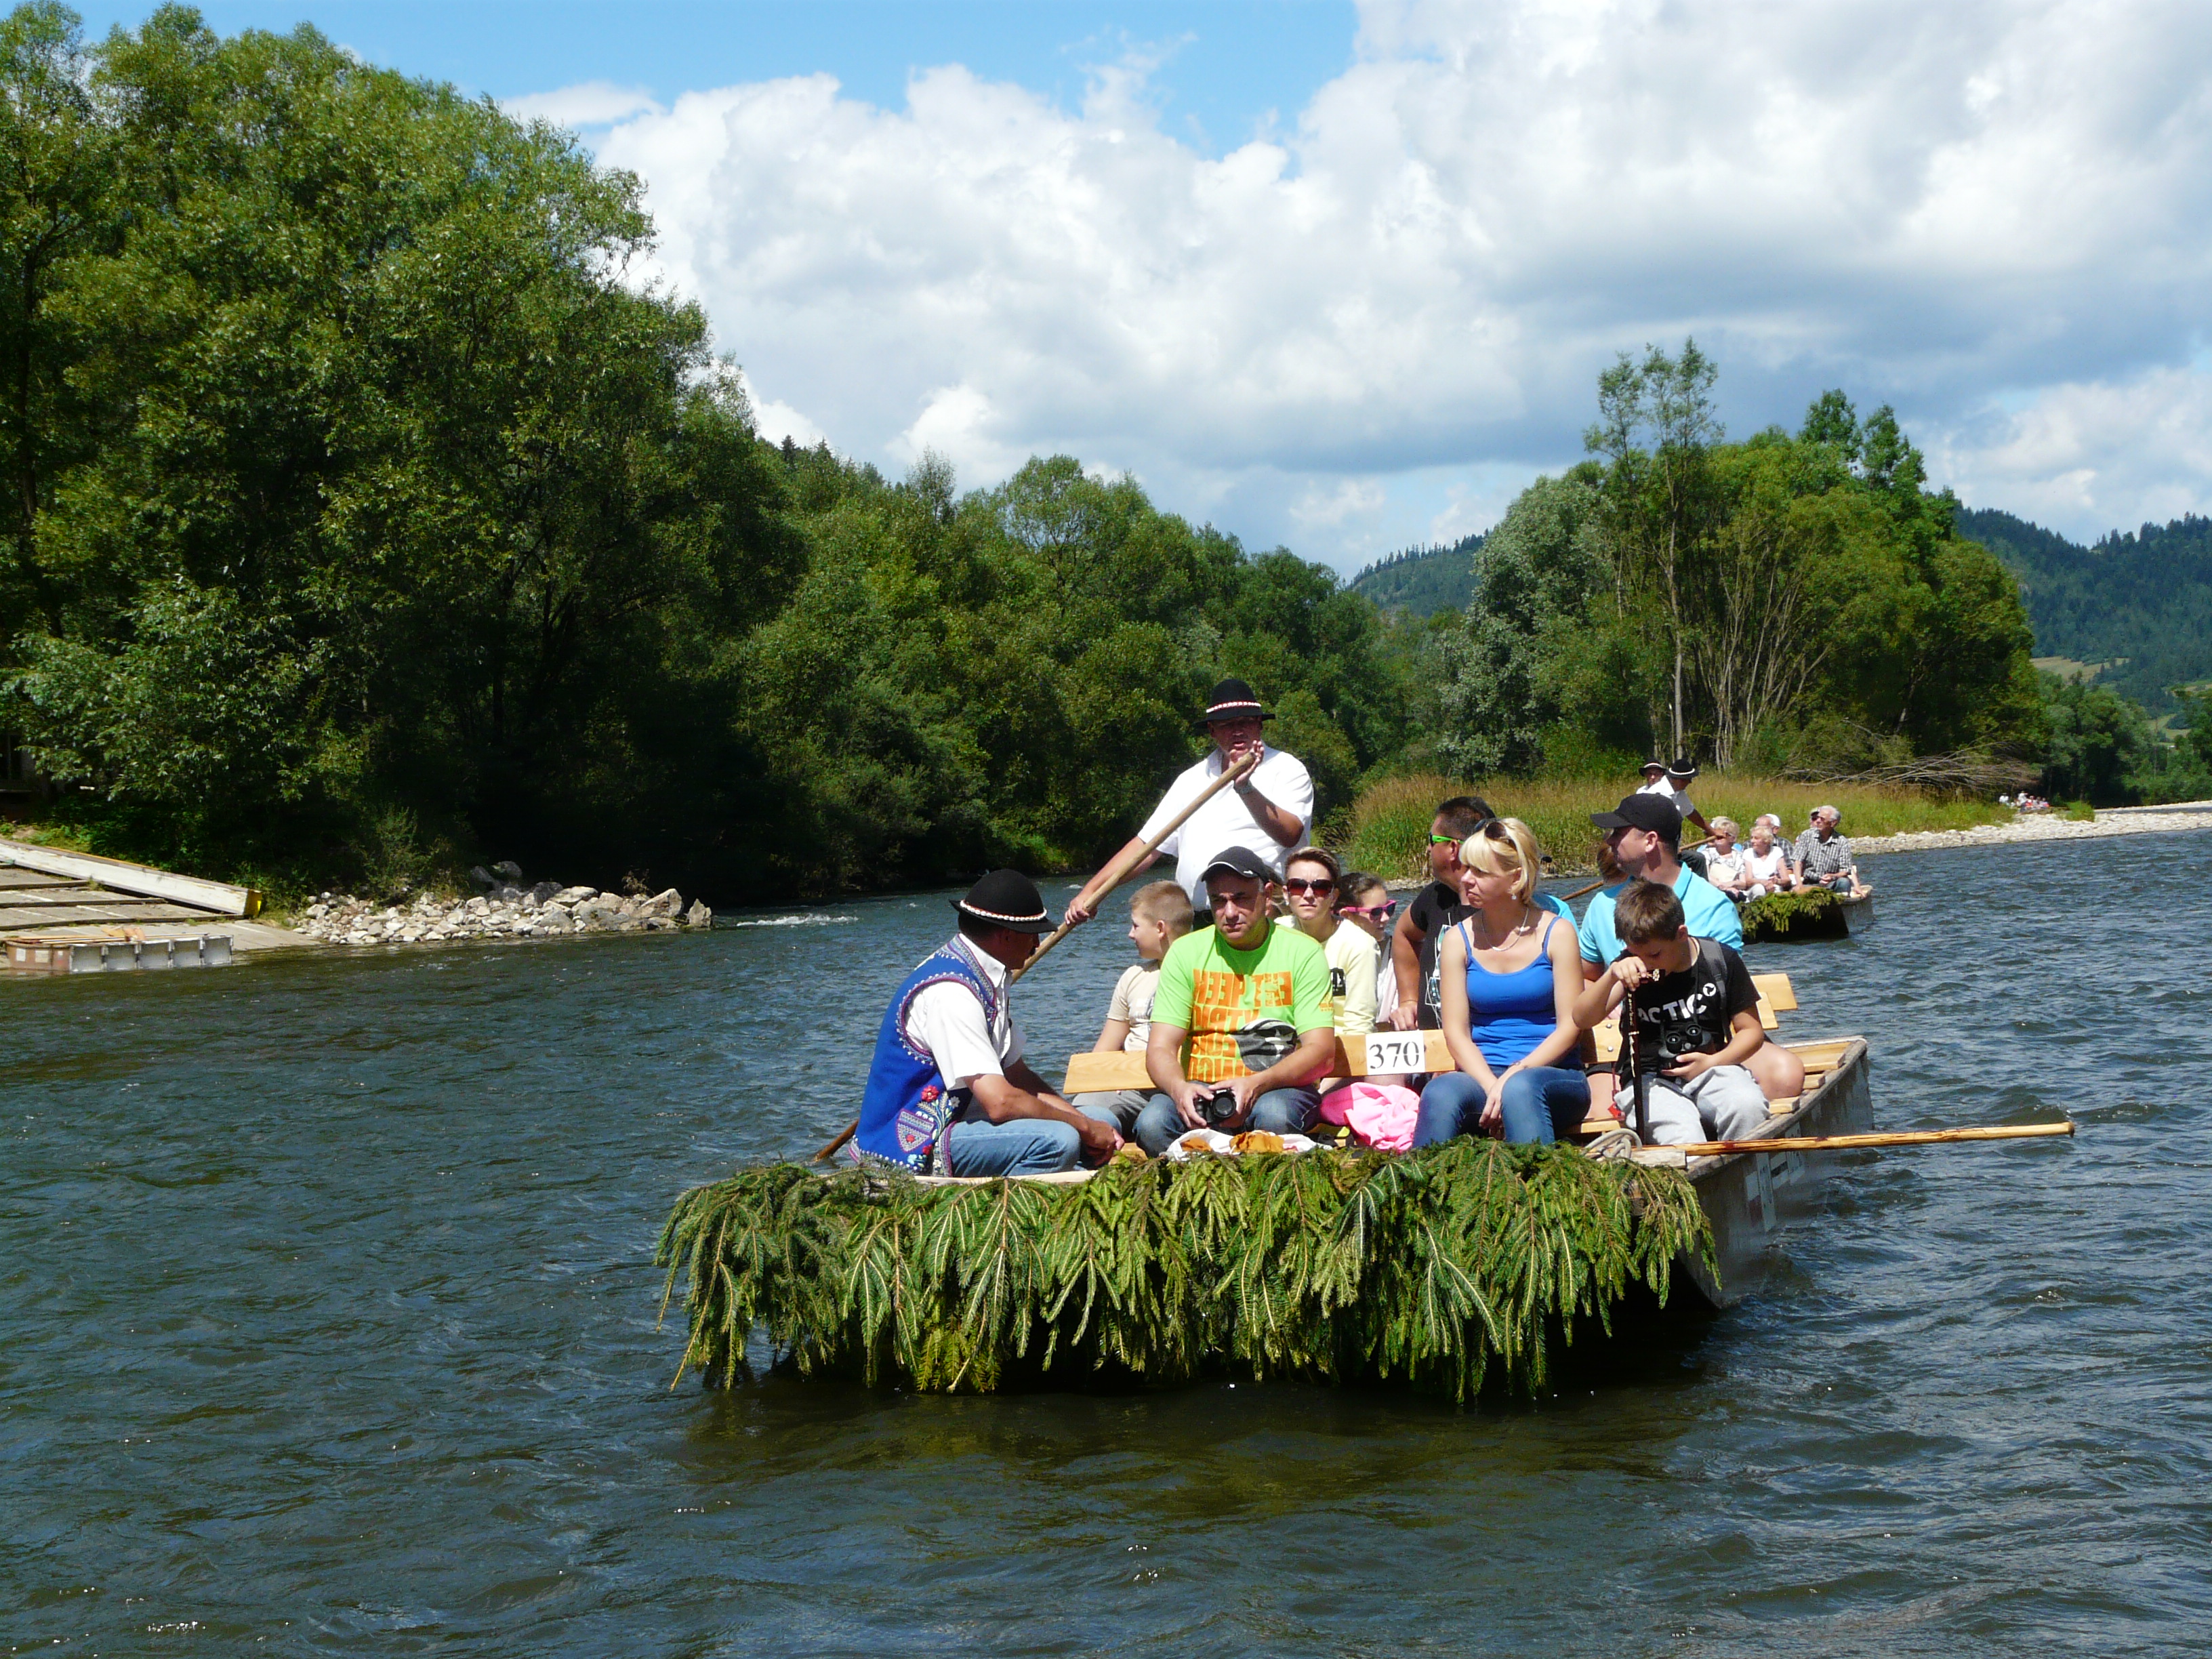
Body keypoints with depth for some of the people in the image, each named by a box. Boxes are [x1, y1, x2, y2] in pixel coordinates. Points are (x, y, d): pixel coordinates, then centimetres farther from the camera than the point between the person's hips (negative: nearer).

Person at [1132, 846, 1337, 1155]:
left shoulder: (1303, 952, 1)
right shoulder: (1186, 952, 5)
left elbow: (1320, 1049, -8)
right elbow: (1160, 1048, -1)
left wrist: (1257, 1084, -26)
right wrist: (1180, 1089, -25)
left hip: (1281, 1086, -1)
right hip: (1202, 1090, 1)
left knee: (1275, 1115, -37)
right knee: (1152, 1123, -31)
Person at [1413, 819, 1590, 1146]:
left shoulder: (1556, 933, 2)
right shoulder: (1459, 940, 9)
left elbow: (1570, 1027, -2)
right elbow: (1456, 1031, 2)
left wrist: (1514, 1075, -17)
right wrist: (1491, 1086, -16)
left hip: (1552, 1075, -2)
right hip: (1479, 1075, 2)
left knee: (1521, 1088, -38)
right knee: (1440, 1093, -33)